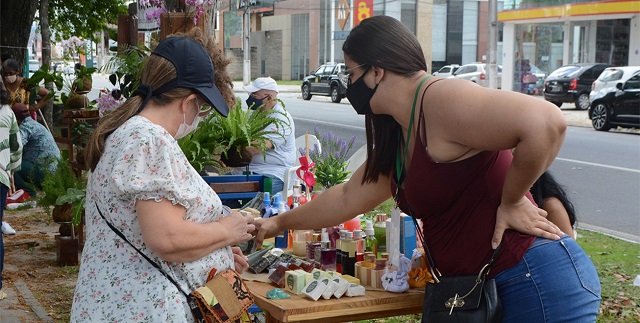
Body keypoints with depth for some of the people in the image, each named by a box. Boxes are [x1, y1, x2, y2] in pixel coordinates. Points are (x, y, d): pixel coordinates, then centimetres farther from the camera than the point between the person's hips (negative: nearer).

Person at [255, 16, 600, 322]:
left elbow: (546, 123, -30)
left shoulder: (440, 100, -17)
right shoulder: (397, 139, 13)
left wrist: (511, 200, -17)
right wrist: (280, 222, 35)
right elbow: (347, 199, 27)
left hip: (539, 283, -9)